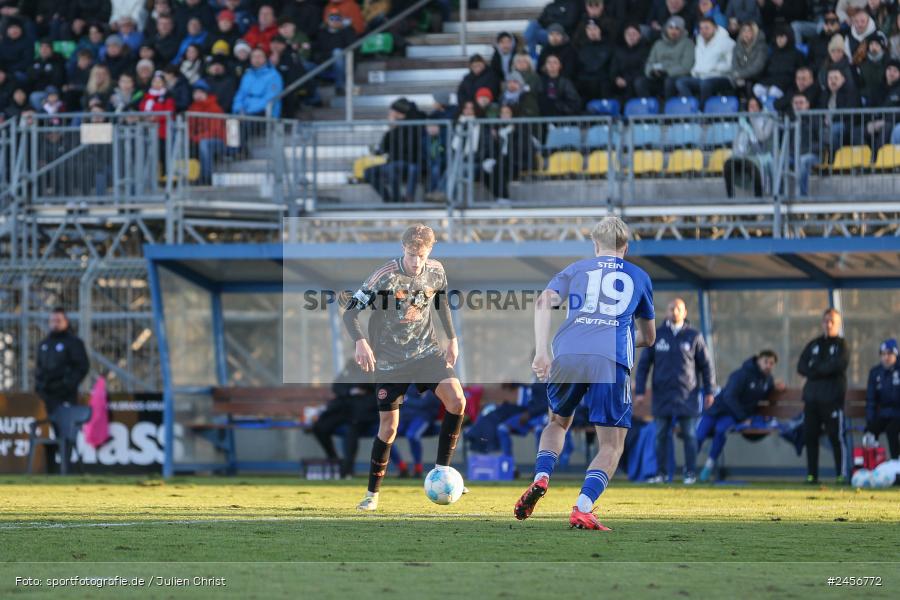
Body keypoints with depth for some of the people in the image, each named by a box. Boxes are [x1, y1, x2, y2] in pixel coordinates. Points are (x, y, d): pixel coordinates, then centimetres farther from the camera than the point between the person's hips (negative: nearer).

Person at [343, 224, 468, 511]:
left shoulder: (436, 272, -5)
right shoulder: (385, 277, -19)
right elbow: (351, 311, -17)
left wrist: (452, 339, 17)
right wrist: (361, 342, -33)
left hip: (426, 351, 3)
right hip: (390, 360, -3)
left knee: (457, 401, -18)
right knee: (388, 426, -2)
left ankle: (441, 470, -5)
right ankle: (372, 494, 14)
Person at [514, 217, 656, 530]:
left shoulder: (576, 269, 23)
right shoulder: (639, 277, 25)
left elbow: (544, 301, 2)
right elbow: (648, 337, 35)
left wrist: (541, 350, -5)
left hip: (567, 354, 2)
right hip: (612, 361, -1)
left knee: (558, 422, 27)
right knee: (611, 446, 5)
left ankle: (541, 479, 1)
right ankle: (582, 508, -18)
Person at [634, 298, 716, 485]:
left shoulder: (694, 336, 4)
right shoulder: (656, 335, 6)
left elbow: (706, 364, 8)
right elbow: (643, 364, 7)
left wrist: (709, 391, 4)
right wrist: (639, 391, 0)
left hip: (687, 395, -1)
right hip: (662, 394, 1)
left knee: (689, 435, -1)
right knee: (661, 435, 2)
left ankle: (691, 473, 3)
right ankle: (660, 472, 8)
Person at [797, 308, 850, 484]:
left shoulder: (842, 345, 5)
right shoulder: (813, 345, 18)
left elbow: (837, 365, -13)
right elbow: (801, 367, 6)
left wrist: (815, 369, -7)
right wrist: (823, 369, -9)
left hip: (832, 398, -5)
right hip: (812, 397, 5)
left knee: (836, 437, -8)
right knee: (810, 437, 3)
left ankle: (842, 474, -6)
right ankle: (811, 474, 8)